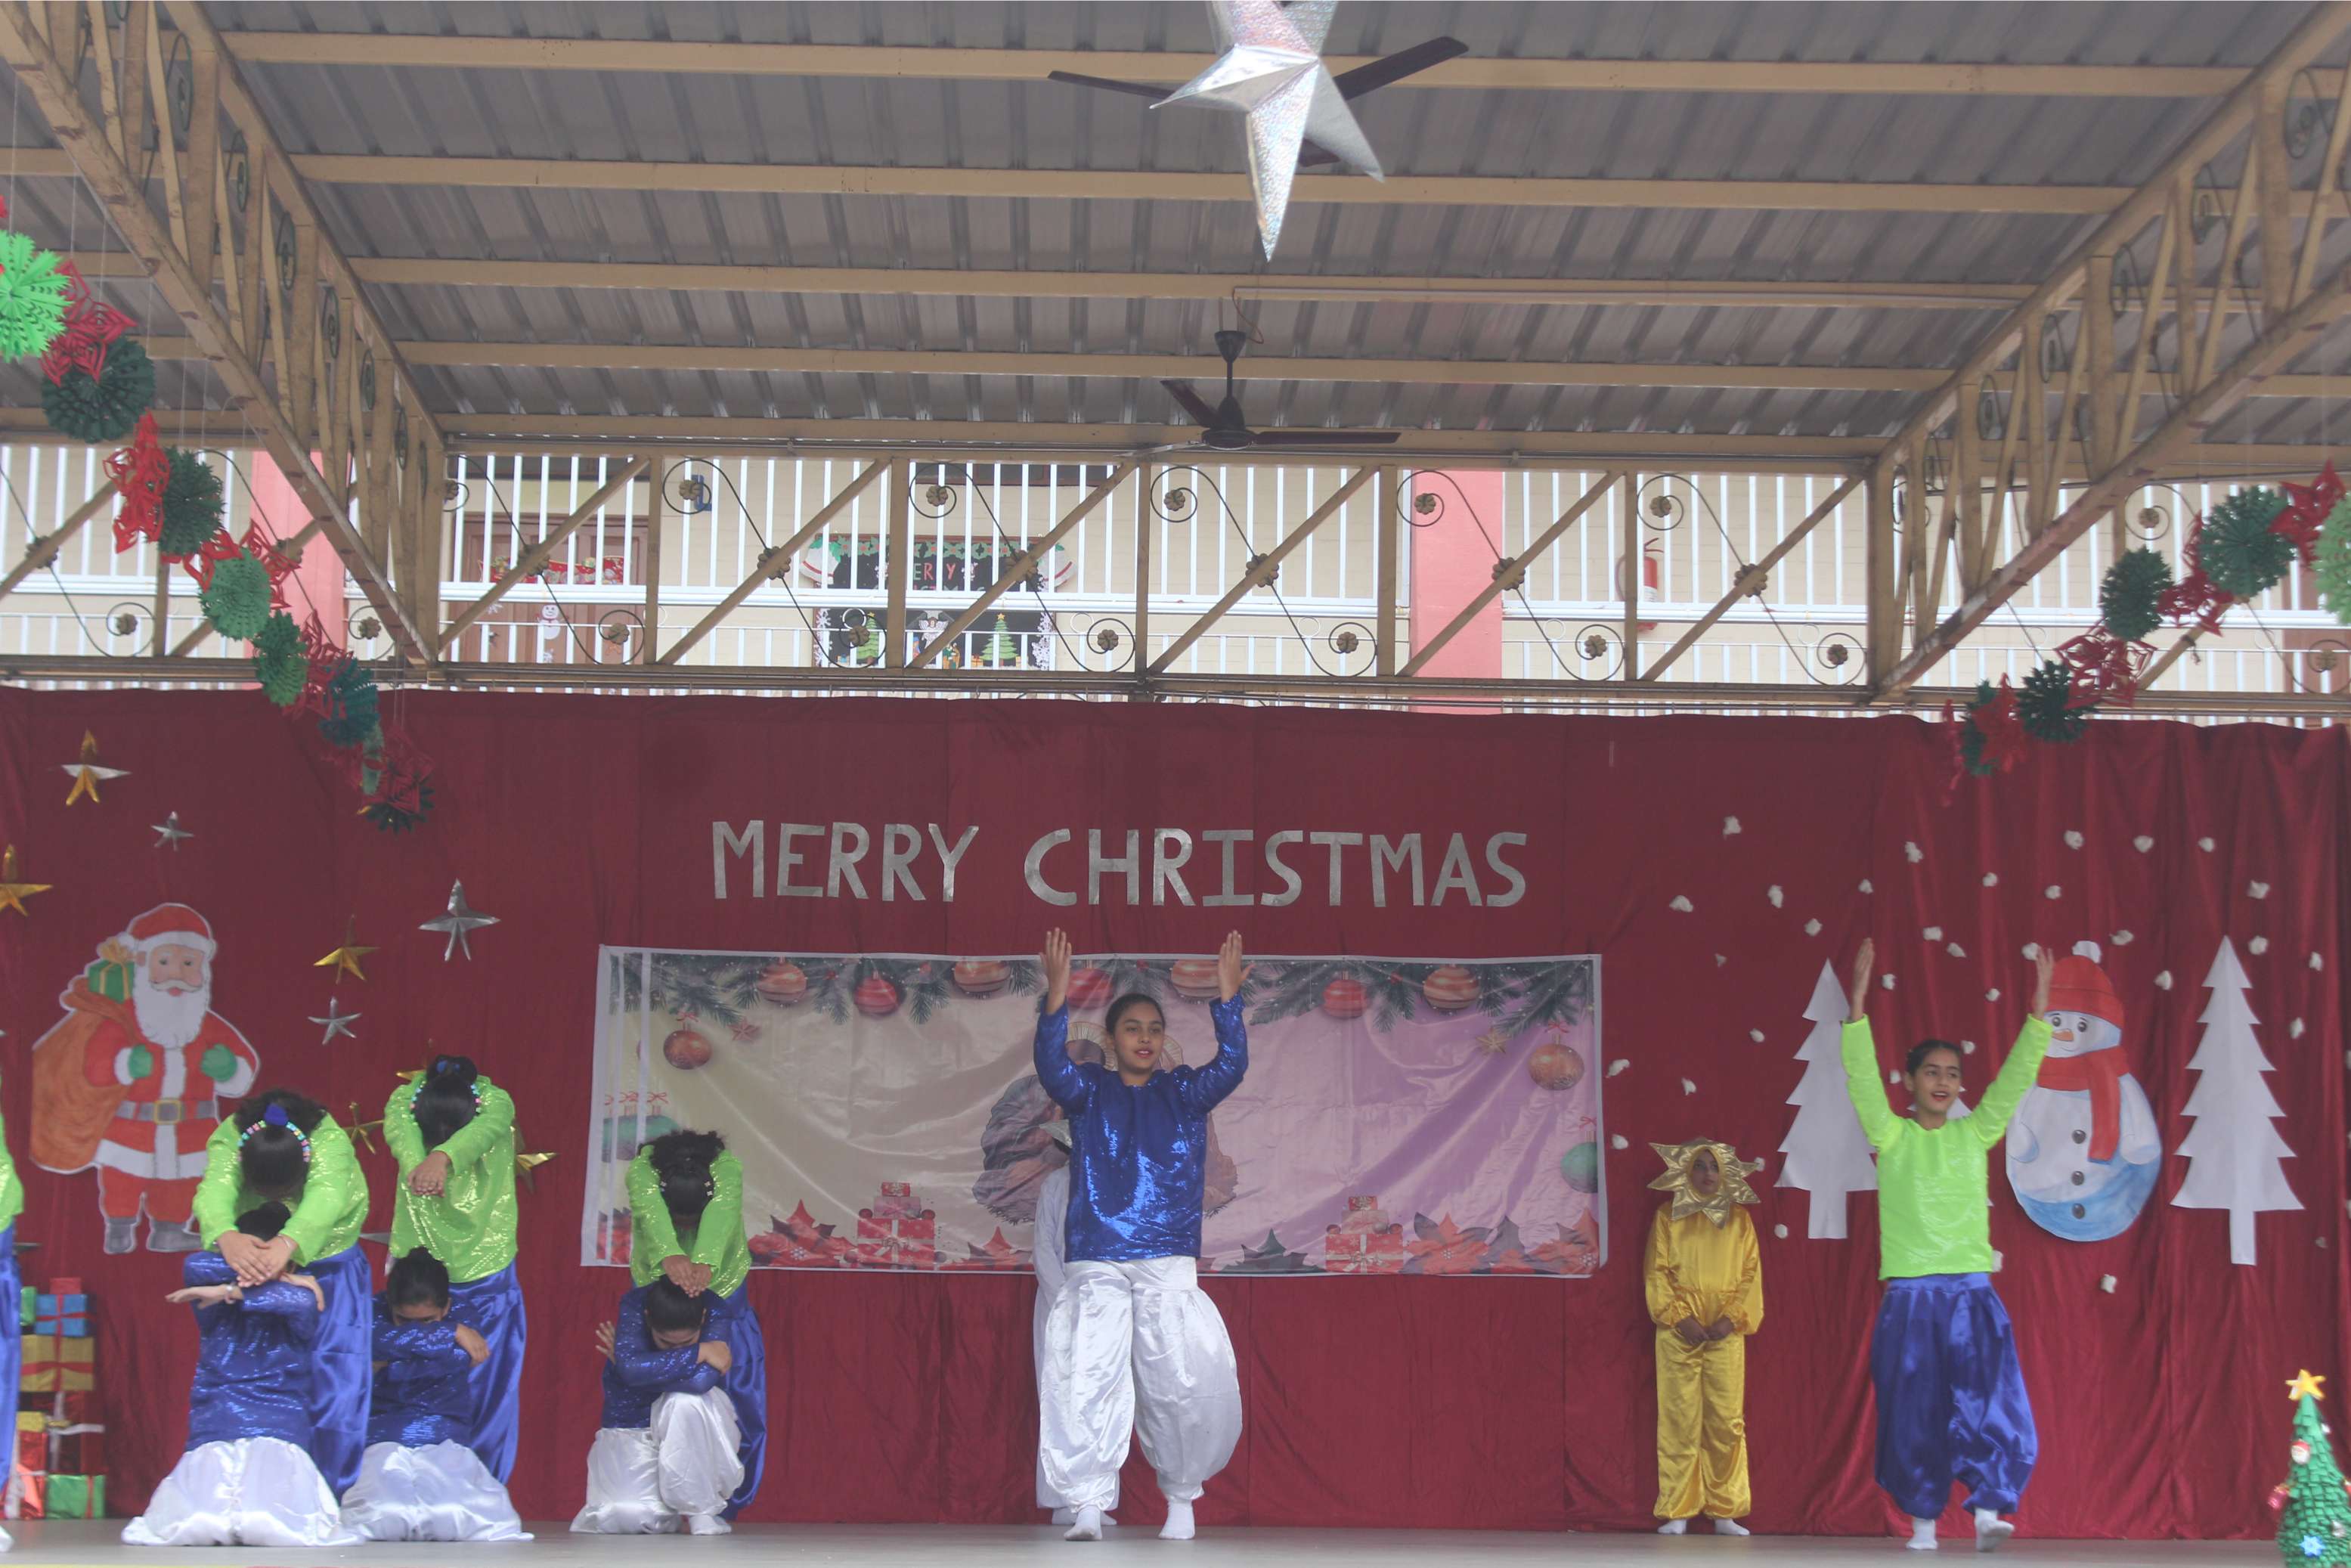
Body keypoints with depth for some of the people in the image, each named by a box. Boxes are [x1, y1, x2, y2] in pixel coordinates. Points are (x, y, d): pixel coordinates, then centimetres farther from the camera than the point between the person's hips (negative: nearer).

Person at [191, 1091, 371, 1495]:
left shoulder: (330, 1142, -31)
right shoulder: (228, 1141, -26)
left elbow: (326, 1195, -50)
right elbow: (215, 1189, -46)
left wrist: (288, 1242, -71)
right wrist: (226, 1237, -69)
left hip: (329, 1269, -1)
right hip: (254, 1259, 1)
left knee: (338, 1394, -7)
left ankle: (334, 1500, 5)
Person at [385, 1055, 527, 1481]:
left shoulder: (496, 1102, -19)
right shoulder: (404, 1100, -17)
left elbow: (481, 1131, -42)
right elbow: (401, 1133, -39)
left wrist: (443, 1157, -64)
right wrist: (418, 1163, -63)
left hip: (485, 1275, 0)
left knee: (486, 1395, 6)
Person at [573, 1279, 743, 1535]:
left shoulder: (714, 1309, -21)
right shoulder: (634, 1305, -20)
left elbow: (702, 1380, -36)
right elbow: (631, 1370, -37)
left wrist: (650, 1368, -27)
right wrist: (698, 1352, -31)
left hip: (695, 1431, 0)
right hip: (632, 1427, 1)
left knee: (686, 1400, -37)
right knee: (629, 1517, -26)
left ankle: (702, 1512, -17)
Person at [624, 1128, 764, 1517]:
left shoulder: (727, 1169, -30)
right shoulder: (641, 1172, -30)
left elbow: (721, 1214, -48)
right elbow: (650, 1212, -50)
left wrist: (704, 1263, -68)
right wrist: (670, 1256, -71)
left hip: (721, 1285, 0)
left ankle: (724, 1506, 10)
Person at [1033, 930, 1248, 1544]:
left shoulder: (1183, 1094, 12)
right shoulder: (1090, 1093, 9)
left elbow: (1231, 1066, -6)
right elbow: (1051, 1067, -11)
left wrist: (1227, 998, -19)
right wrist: (1057, 998, -25)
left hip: (1168, 1266, 1)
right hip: (1095, 1267, -1)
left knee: (1186, 1384, -6)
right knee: (1086, 1381, -12)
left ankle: (1180, 1495, 14)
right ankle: (1089, 1505, -8)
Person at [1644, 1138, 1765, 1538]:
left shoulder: (1738, 1219, 11)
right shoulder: (1669, 1216, 7)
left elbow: (1751, 1273, 7)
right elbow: (1656, 1272, 2)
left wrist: (1732, 1318, -6)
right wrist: (1680, 1317, -9)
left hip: (1725, 1334, 1)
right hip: (1679, 1334, -1)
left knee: (1728, 1420, -2)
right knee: (1679, 1419, -3)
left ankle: (1725, 1512, 4)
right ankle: (1677, 1512, 1)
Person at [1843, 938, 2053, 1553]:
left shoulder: (1974, 1134, 9)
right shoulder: (1891, 1136, 3)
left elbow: (2017, 1075, 3)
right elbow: (1862, 1073, -8)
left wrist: (2040, 1007, -7)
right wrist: (1859, 1000, -18)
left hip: (1972, 1291, 1)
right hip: (1910, 1294, -1)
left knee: (1988, 1395, -13)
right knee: (1915, 1407, 2)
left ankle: (1988, 1509, -15)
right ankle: (1923, 1520, 10)